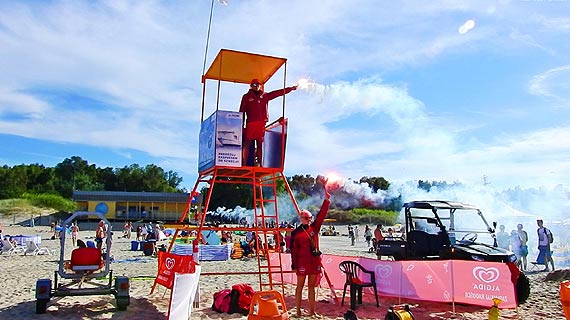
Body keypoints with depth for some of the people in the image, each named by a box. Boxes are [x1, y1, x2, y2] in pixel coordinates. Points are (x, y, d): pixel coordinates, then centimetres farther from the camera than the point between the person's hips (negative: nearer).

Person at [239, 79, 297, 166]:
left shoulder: (265, 96, 15)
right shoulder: (246, 97, 8)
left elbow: (278, 93, 13)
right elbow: (242, 111, 4)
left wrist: (290, 89, 8)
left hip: (261, 124, 3)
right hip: (250, 124, -3)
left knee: (259, 144, 5)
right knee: (247, 144, -6)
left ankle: (259, 164, 7)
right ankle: (244, 164, -8)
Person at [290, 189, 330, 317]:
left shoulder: (314, 228, 6)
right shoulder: (296, 232, -4)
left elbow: (321, 215, -4)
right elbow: (293, 250, -5)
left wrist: (326, 201, -12)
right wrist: (294, 265, -8)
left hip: (315, 261, 5)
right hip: (302, 262, -4)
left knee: (311, 286, 12)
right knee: (300, 286, 3)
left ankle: (312, 311, 18)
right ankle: (298, 311, 8)